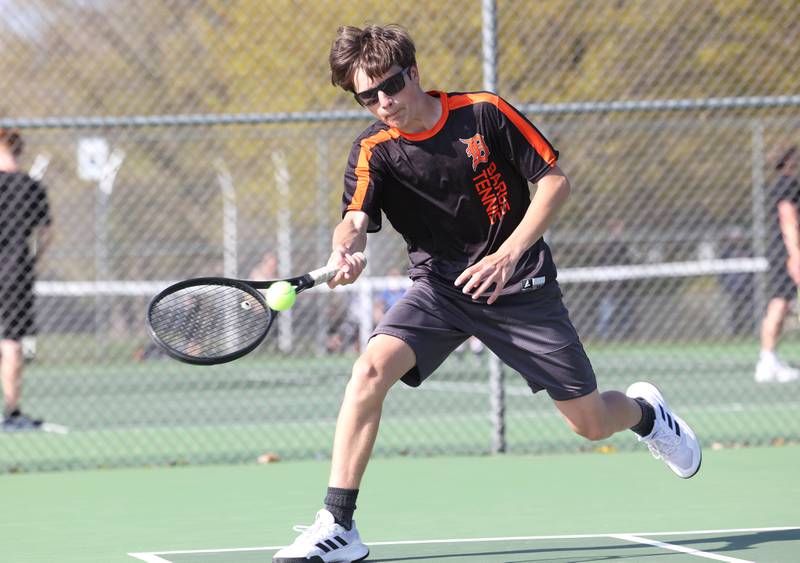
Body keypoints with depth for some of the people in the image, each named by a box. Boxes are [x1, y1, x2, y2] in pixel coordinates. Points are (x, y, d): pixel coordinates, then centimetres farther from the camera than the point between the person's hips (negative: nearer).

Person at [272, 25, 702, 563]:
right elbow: (356, 220, -22)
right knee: (370, 369, -26)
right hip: (439, 287, 1)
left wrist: (508, 254, -19)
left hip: (520, 286, -1)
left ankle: (643, 408, 42)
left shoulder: (484, 113, -11)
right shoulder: (373, 151, -8)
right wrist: (344, 250, -47)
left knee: (591, 423, 3)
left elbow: (555, 181, -7)